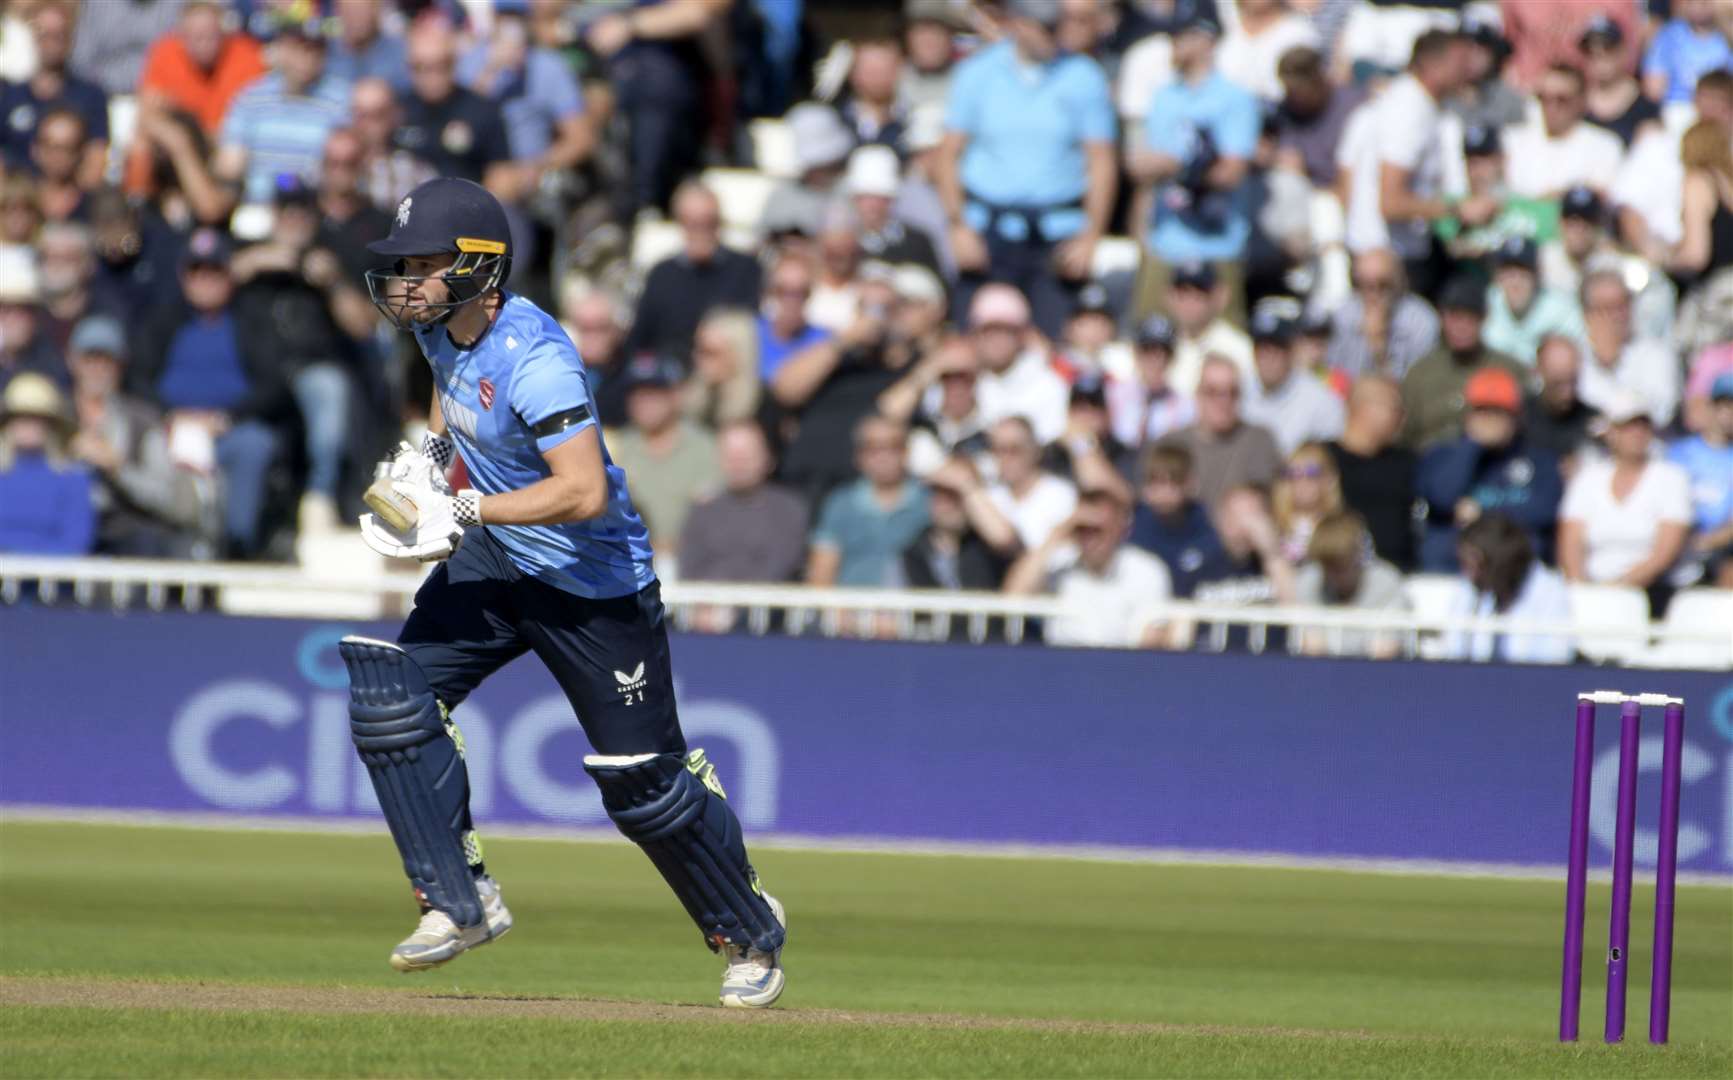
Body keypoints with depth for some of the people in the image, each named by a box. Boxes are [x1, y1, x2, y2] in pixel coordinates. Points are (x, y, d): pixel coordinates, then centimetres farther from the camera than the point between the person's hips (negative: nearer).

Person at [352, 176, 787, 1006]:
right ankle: (460, 904, -3)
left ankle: (750, 933, 24)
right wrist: (429, 451, 4)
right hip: (494, 564, 8)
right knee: (389, 691, -11)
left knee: (642, 779, -1)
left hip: (595, 584, -8)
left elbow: (585, 491, -38)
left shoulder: (533, 360, -30)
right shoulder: (444, 326, -4)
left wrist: (463, 511, -35)